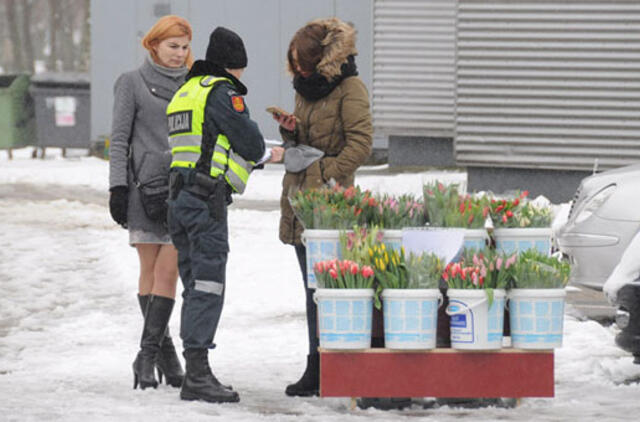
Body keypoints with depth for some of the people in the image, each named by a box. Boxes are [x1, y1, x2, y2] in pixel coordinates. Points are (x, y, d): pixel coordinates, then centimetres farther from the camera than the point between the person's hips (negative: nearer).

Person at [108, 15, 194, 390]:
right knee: (150, 271, 2)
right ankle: (165, 350, 10)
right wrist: (118, 187, -5)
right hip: (145, 186, -1)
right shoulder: (133, 83, 6)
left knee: (168, 271, -9)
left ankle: (147, 354, -11)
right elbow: (120, 138, 4)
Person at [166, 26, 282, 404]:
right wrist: (263, 151, 16)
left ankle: (194, 373, 11)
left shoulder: (186, 92, 22)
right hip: (207, 199, -9)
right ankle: (198, 374, -17)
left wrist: (265, 156, 29)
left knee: (194, 286, 11)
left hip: (179, 198, 9)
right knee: (208, 286, -11)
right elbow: (252, 145, -8)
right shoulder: (221, 92, -7)